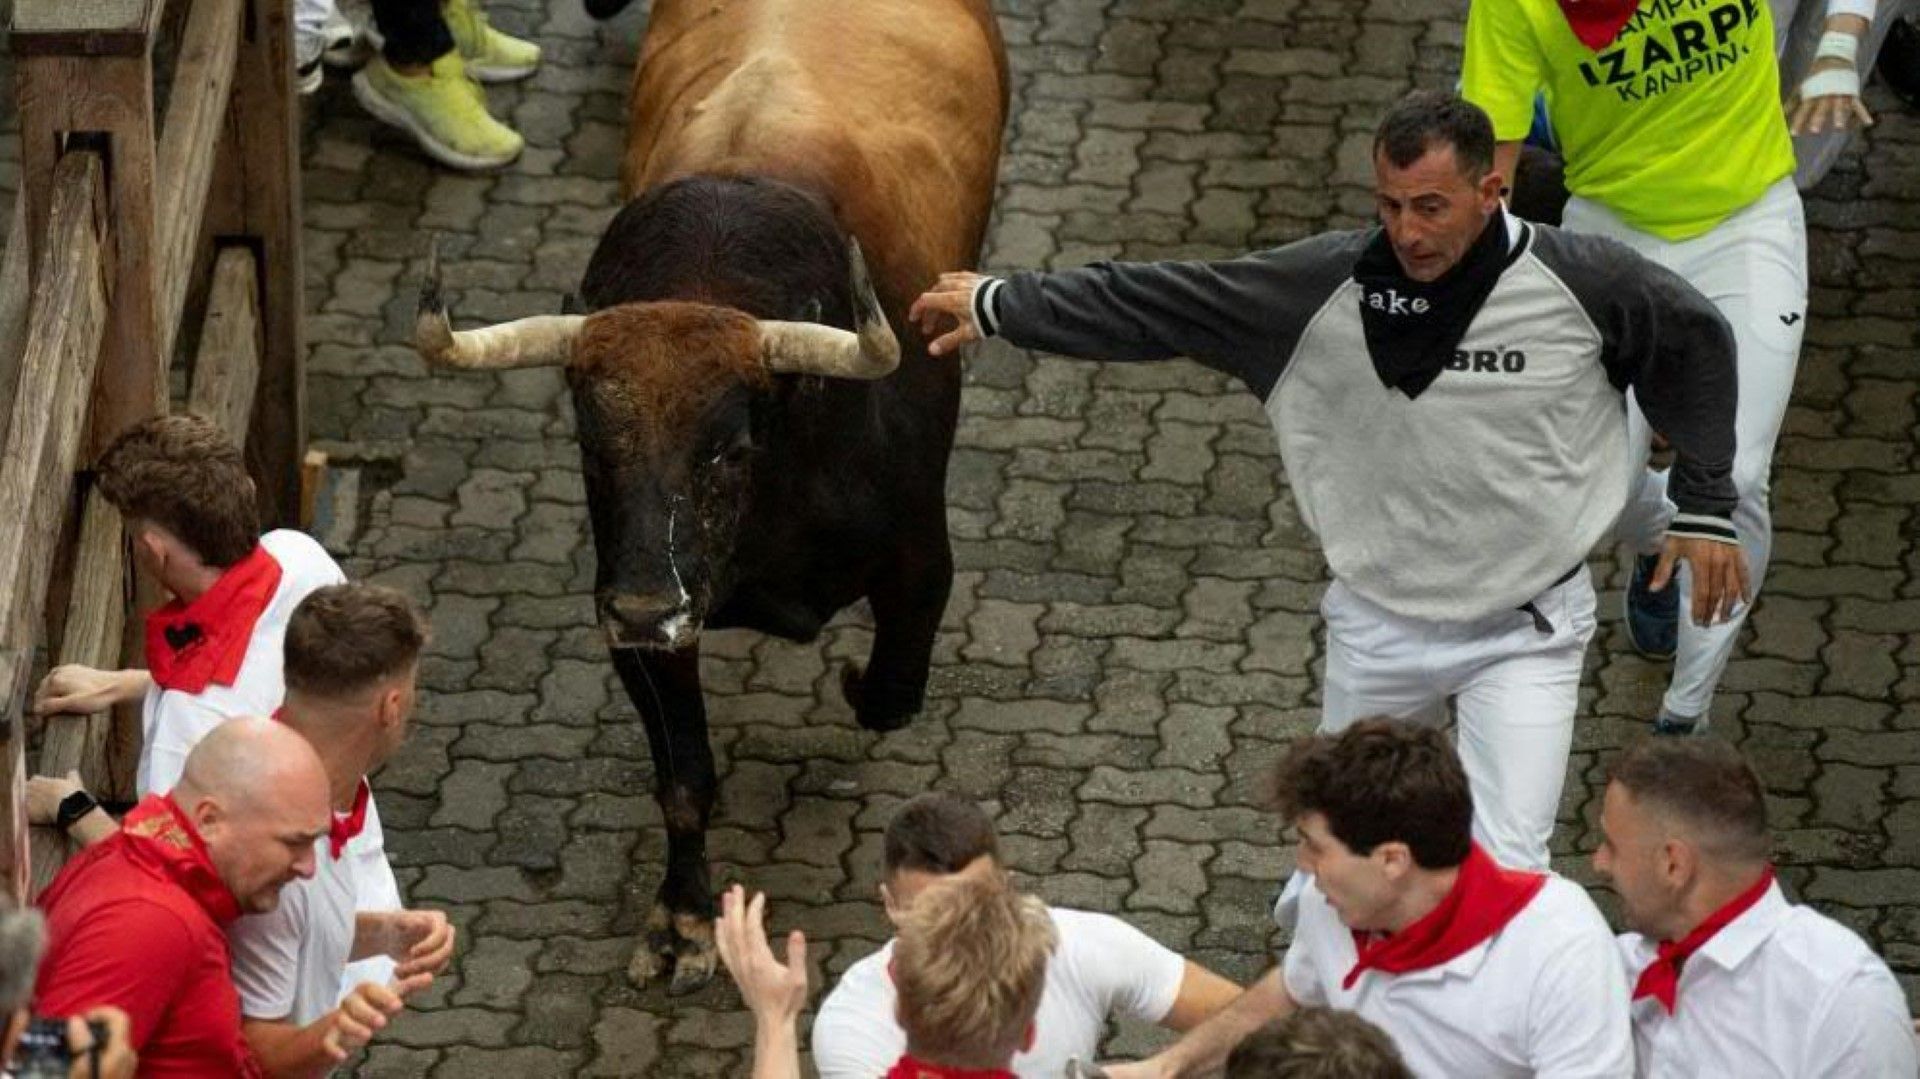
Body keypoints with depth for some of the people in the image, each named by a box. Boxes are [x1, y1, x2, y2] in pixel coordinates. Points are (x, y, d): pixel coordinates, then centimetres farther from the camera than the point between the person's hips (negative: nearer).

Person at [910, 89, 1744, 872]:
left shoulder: (1582, 283, -18)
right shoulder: (1330, 285, -14)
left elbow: (1695, 343, 1)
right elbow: (1160, 302, -7)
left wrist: (1705, 508, 3)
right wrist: (1002, 308, -5)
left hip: (1527, 630, -3)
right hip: (1379, 623, 3)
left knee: (1507, 870, -12)